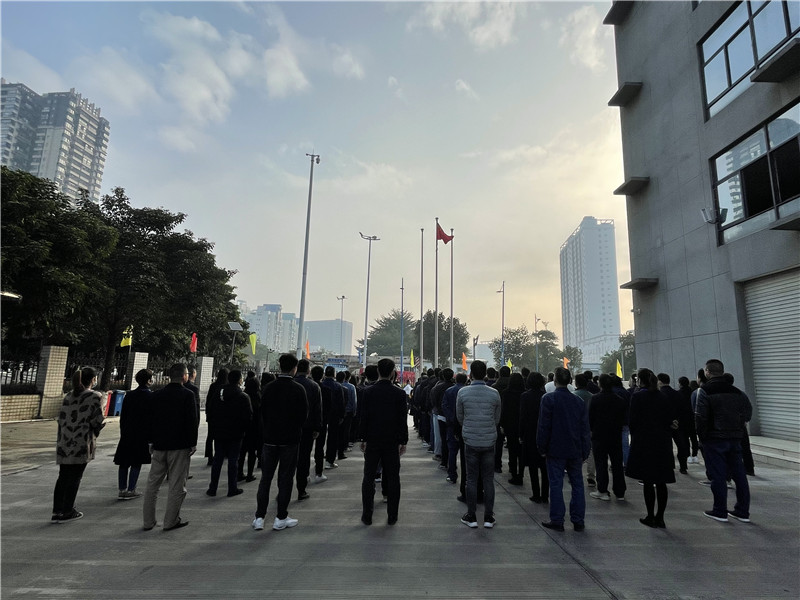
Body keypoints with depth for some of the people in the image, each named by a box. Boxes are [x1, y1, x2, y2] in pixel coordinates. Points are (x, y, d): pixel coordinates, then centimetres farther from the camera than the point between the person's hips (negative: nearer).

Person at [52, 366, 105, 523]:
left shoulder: (68, 396, 11)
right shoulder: (95, 397, -9)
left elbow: (61, 418, 10)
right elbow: (97, 422, -12)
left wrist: (61, 438, 17)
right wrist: (96, 430, 10)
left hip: (64, 442, 6)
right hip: (82, 443, -6)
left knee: (63, 477, 14)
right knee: (74, 477, 4)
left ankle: (57, 511, 19)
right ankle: (67, 512, 11)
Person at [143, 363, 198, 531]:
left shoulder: (157, 395, 7)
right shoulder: (187, 395, -11)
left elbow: (150, 420, 10)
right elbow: (192, 421, -12)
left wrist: (152, 441, 18)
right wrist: (193, 443, -4)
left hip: (159, 446, 6)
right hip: (179, 446, -5)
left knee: (153, 483, 14)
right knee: (177, 485, 4)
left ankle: (148, 521, 20)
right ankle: (171, 521, 10)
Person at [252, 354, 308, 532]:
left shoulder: (268, 388, -1)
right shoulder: (298, 389, -12)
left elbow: (262, 413, 4)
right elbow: (304, 415, -8)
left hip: (270, 438, 3)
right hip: (290, 440, -3)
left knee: (265, 478, 13)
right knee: (285, 479, 7)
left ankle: (259, 517, 16)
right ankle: (281, 518, 14)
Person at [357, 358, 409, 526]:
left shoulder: (368, 392, -7)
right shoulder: (399, 393, -8)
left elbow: (363, 417, -4)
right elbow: (403, 420, -5)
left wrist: (363, 439, 5)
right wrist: (403, 441, 3)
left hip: (372, 442, 0)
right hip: (392, 442, 0)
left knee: (369, 478, 11)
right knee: (393, 478, 10)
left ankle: (367, 515, 17)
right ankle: (392, 516, 16)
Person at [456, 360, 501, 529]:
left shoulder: (463, 392, -7)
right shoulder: (494, 393, -4)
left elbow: (459, 417, 6)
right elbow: (497, 418, 7)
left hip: (470, 441, -1)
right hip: (489, 441, 1)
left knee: (472, 479, 7)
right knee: (488, 479, 9)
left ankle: (471, 517, 15)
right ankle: (488, 518, 16)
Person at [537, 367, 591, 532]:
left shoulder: (548, 399, -11)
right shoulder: (578, 401, 3)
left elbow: (544, 426, -11)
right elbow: (585, 428, 5)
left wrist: (542, 447, -1)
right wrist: (585, 451, 11)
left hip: (556, 450, -4)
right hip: (575, 450, 4)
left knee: (556, 484, 3)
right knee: (577, 484, 12)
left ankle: (557, 520, 9)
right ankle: (578, 521, 18)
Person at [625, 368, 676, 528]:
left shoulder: (638, 396, -8)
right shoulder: (662, 397, 7)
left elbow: (632, 420, -9)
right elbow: (671, 419, 6)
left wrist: (634, 436, 6)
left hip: (644, 443, -5)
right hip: (663, 443, 5)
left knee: (648, 482, 2)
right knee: (661, 482, 9)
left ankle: (650, 517, 7)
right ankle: (660, 518, 15)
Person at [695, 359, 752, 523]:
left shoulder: (705, 390, -10)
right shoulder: (735, 390, 8)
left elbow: (701, 416, -14)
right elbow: (748, 411, 9)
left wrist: (701, 436, -4)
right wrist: (738, 428, 13)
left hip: (714, 439, -6)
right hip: (735, 438, 6)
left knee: (718, 475, 1)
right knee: (739, 474, 12)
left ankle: (720, 512, 7)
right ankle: (743, 511, 20)